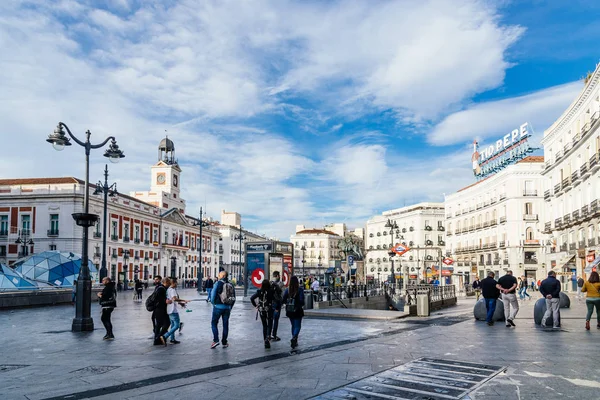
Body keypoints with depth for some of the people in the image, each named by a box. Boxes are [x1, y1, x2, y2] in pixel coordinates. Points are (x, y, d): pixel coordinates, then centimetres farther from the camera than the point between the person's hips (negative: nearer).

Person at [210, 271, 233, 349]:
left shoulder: (218, 283, -7)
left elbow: (213, 294, -9)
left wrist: (213, 302, 7)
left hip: (218, 306, -4)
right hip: (227, 307, 4)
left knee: (214, 323, 6)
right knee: (225, 324, 9)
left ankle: (215, 340, -7)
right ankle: (224, 342, 12)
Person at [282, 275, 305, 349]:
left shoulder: (287, 290, -3)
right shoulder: (300, 290, -13)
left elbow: (283, 300, -5)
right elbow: (301, 301, -17)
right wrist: (301, 304, 4)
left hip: (289, 311, 4)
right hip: (297, 311, -4)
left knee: (293, 325, 19)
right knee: (297, 326, 4)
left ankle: (294, 341, 24)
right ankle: (294, 337, -22)